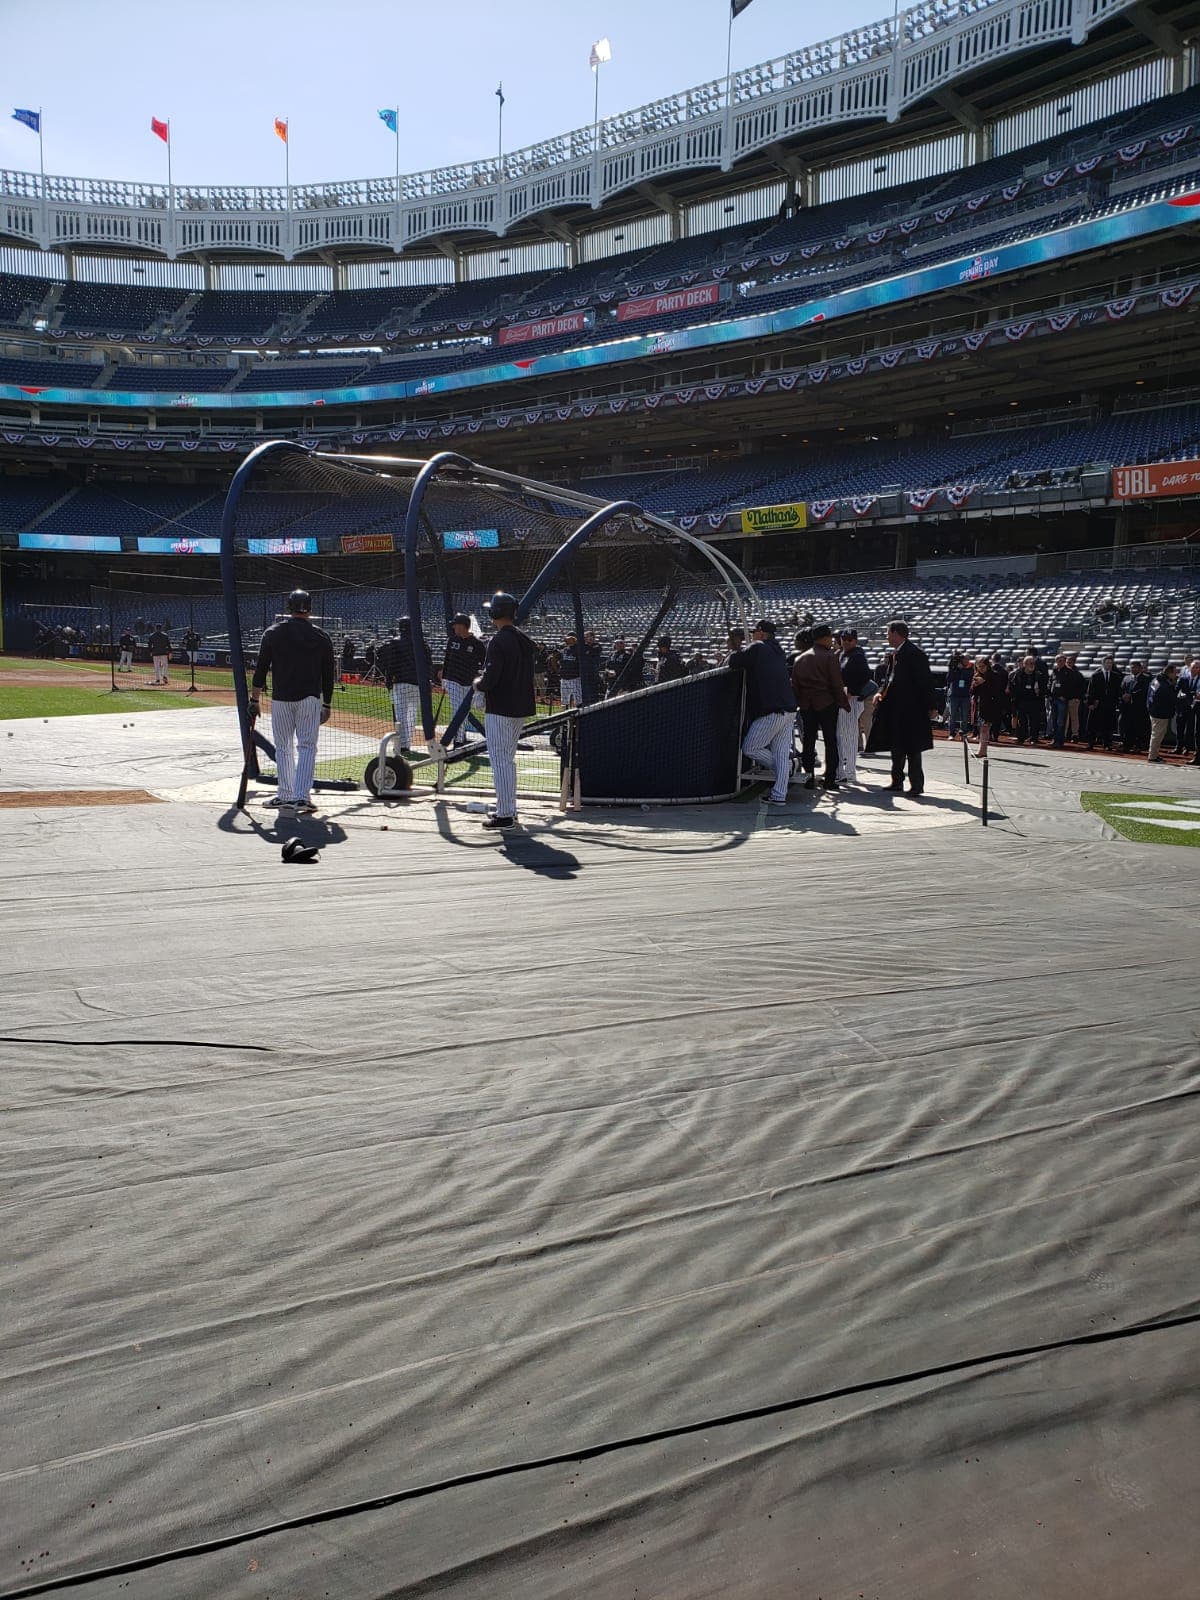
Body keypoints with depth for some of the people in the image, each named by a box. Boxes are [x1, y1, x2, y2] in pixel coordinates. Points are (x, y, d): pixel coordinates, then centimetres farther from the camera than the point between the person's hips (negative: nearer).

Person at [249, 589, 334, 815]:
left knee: (283, 748, 11)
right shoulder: (322, 637, 3)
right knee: (306, 747, 0)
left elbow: (261, 669, 0)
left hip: (281, 699, 1)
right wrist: (327, 705, 14)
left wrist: (255, 699, 5)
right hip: (310, 698, 0)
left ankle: (285, 796, 15)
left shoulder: (274, 633, 1)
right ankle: (302, 796, -11)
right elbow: (328, 675, 6)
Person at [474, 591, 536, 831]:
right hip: (521, 708, 9)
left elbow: (489, 680, -24)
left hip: (500, 710, -9)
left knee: (500, 761, -4)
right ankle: (508, 809, 25)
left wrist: (477, 683, -1)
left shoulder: (499, 641, -17)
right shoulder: (525, 640, 11)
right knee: (508, 759, 18)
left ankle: (505, 815, -3)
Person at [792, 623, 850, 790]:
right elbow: (837, 684, -10)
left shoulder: (800, 659, 9)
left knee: (808, 741, 8)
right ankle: (830, 778, 1)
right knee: (830, 741, 2)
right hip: (827, 704, -4)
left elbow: (794, 684, 10)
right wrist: (844, 703, -3)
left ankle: (809, 776, 4)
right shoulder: (829, 657, -9)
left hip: (806, 706, 5)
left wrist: (799, 702, 15)